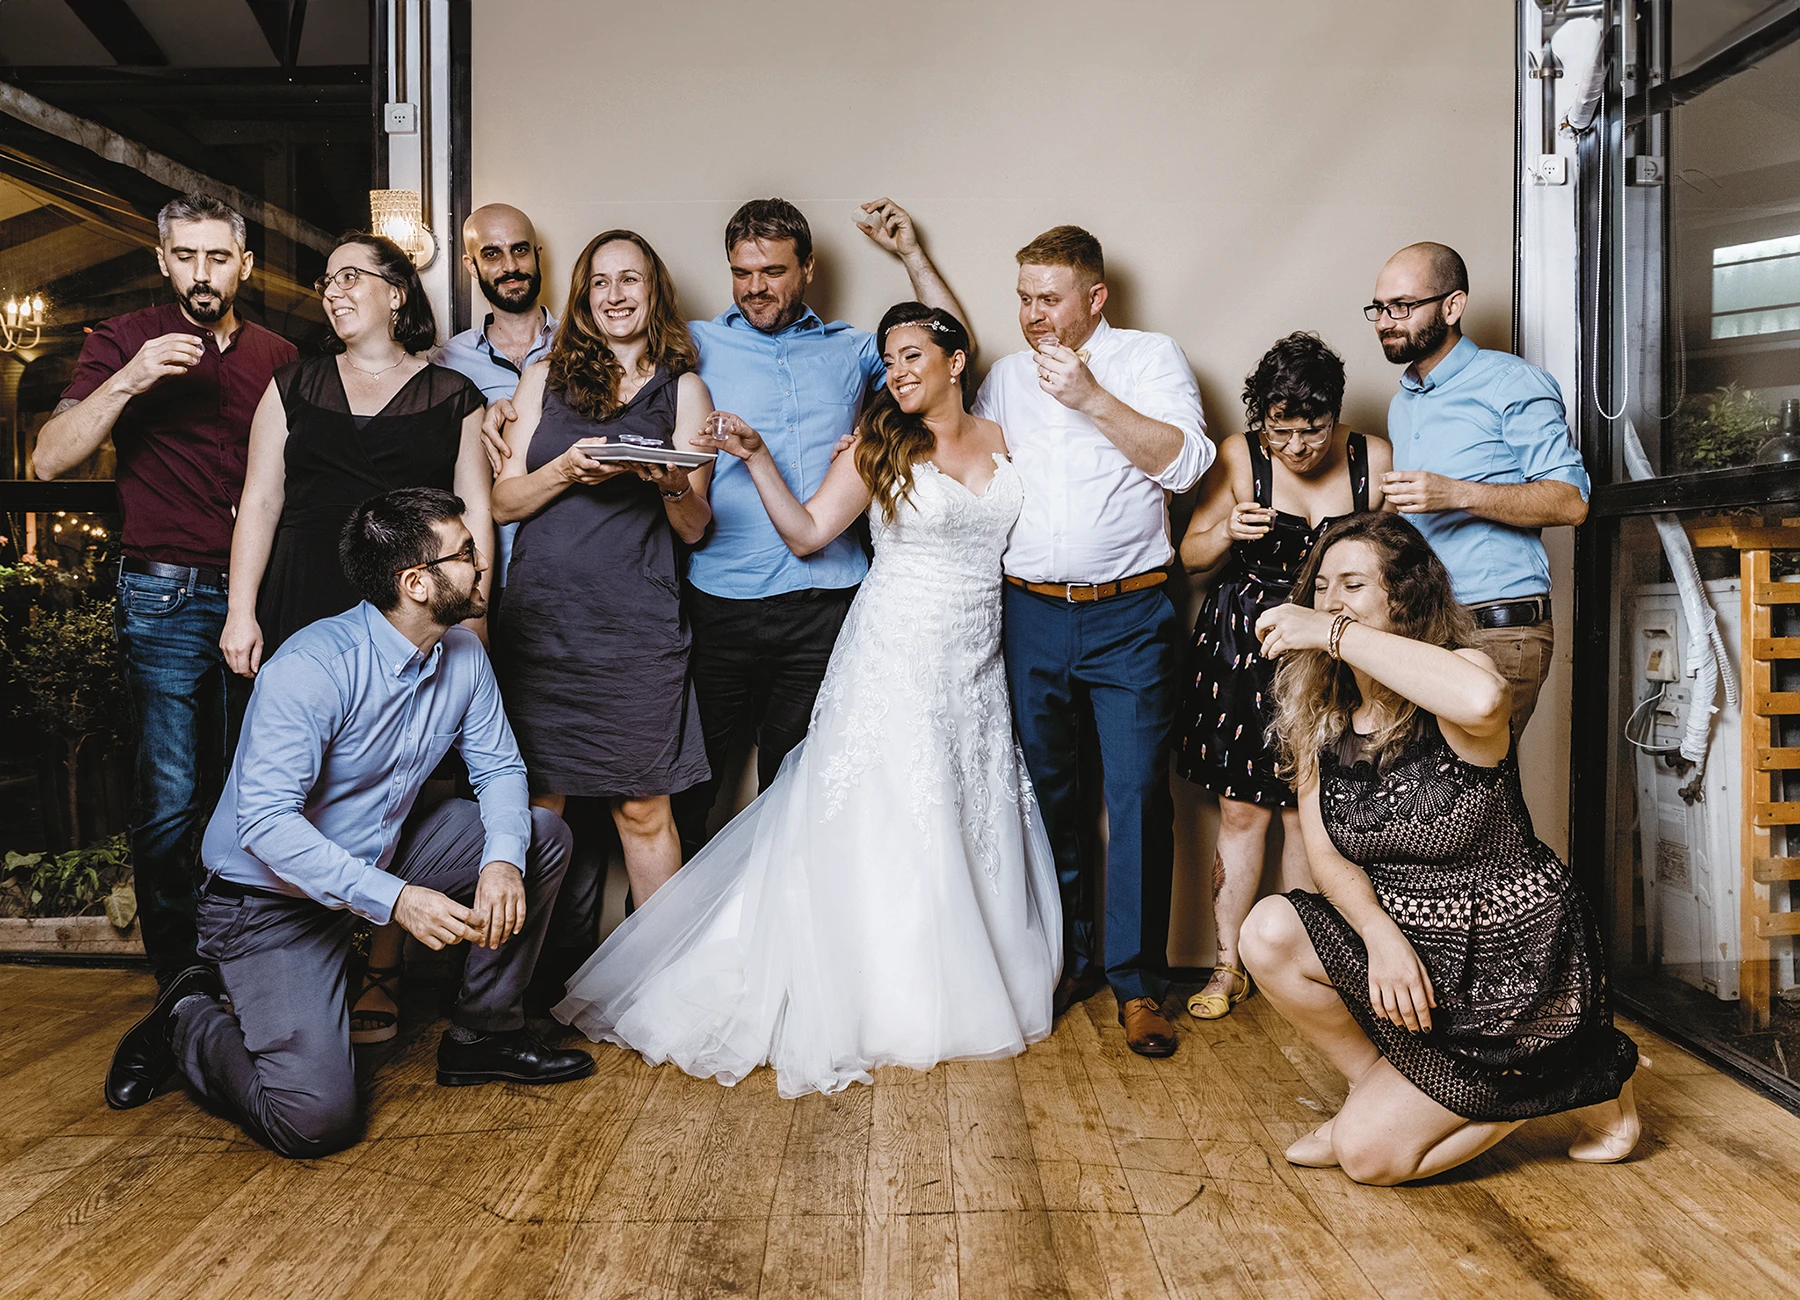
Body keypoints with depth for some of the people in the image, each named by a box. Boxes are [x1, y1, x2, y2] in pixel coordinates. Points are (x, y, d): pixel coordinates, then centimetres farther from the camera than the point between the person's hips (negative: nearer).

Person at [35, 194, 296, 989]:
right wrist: (126, 382, -18)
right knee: (170, 797, -4)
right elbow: (50, 461, -6)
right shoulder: (126, 340, 2)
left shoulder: (278, 357, 12)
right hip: (167, 598, -3)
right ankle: (177, 977, 10)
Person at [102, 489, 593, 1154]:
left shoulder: (463, 655, -5)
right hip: (273, 896, -7)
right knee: (314, 1118, -20)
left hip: (382, 858, 7)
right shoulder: (312, 668, -27)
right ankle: (188, 1021, 11)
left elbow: (499, 768, 0)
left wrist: (503, 859, -22)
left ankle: (483, 1032, 7)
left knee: (542, 834, -7)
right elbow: (264, 821, -31)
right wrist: (392, 898, -39)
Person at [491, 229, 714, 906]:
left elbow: (694, 528, 7)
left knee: (643, 810, 2)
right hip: (537, 616, 2)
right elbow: (503, 500, 7)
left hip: (635, 622, -1)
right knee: (535, 803, 6)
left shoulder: (683, 389, 9)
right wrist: (566, 470, -11)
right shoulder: (546, 377, 12)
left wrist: (675, 485, -15)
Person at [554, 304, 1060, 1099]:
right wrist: (756, 457, -9)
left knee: (975, 819, 8)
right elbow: (807, 532, -2)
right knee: (885, 820, -2)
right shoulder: (879, 447, 1)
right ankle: (888, 998, 10)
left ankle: (965, 988, 23)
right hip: (897, 653, -3)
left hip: (978, 661, 4)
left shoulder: (1004, 441, 9)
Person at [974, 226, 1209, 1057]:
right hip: (1031, 616, 4)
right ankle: (1069, 960, 23)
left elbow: (1185, 462, -10)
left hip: (1130, 617, -3)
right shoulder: (1007, 376, 16)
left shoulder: (1151, 357, 4)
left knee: (1138, 793, -5)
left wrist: (1092, 398, -14)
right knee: (1048, 793, 9)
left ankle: (1138, 984, 6)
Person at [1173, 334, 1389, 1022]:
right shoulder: (1238, 458, -5)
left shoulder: (1375, 460, -3)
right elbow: (1190, 554, 3)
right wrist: (1227, 532, -17)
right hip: (1241, 643, 0)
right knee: (1241, 808, 2)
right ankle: (1228, 966, 14)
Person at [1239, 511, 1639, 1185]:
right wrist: (1383, 937, -23)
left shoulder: (1459, 669, -18)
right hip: (1408, 942, 6)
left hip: (1509, 957, -6)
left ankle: (1579, 1083, 12)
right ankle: (1378, 1087, 5)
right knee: (1270, 931, -20)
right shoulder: (1321, 717, 0)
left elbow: (1483, 699, -45)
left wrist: (1334, 633, -38)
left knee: (1369, 1153, -9)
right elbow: (1328, 855, -4)